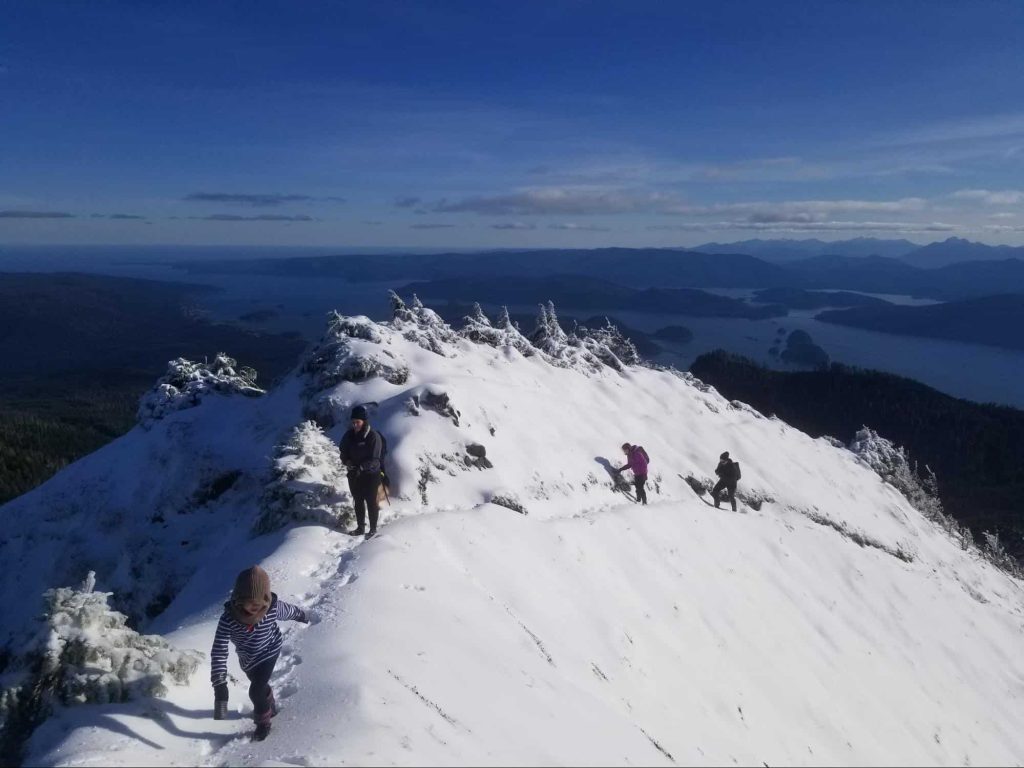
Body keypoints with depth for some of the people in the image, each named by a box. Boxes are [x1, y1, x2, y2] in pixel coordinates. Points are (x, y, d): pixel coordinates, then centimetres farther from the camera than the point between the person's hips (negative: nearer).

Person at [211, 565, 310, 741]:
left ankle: (263, 722, 24)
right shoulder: (228, 618, -38)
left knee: (256, 691, -7)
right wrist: (219, 686, -48)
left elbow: (289, 610, -11)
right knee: (260, 685, 26)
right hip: (247, 659, 3)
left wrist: (302, 615, 12)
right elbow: (219, 652, -40)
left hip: (268, 653, -2)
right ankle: (270, 708, 58)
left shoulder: (273, 608, -35)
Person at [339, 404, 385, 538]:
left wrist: (361, 467, -30)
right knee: (358, 502, 17)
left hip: (370, 475, -5)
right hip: (354, 474, 5)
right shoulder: (349, 435, -3)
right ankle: (360, 528, 32)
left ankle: (373, 529, 23)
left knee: (371, 502, 8)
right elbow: (343, 452, 6)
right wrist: (347, 461, -14)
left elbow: (374, 459, -19)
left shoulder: (374, 436, -18)